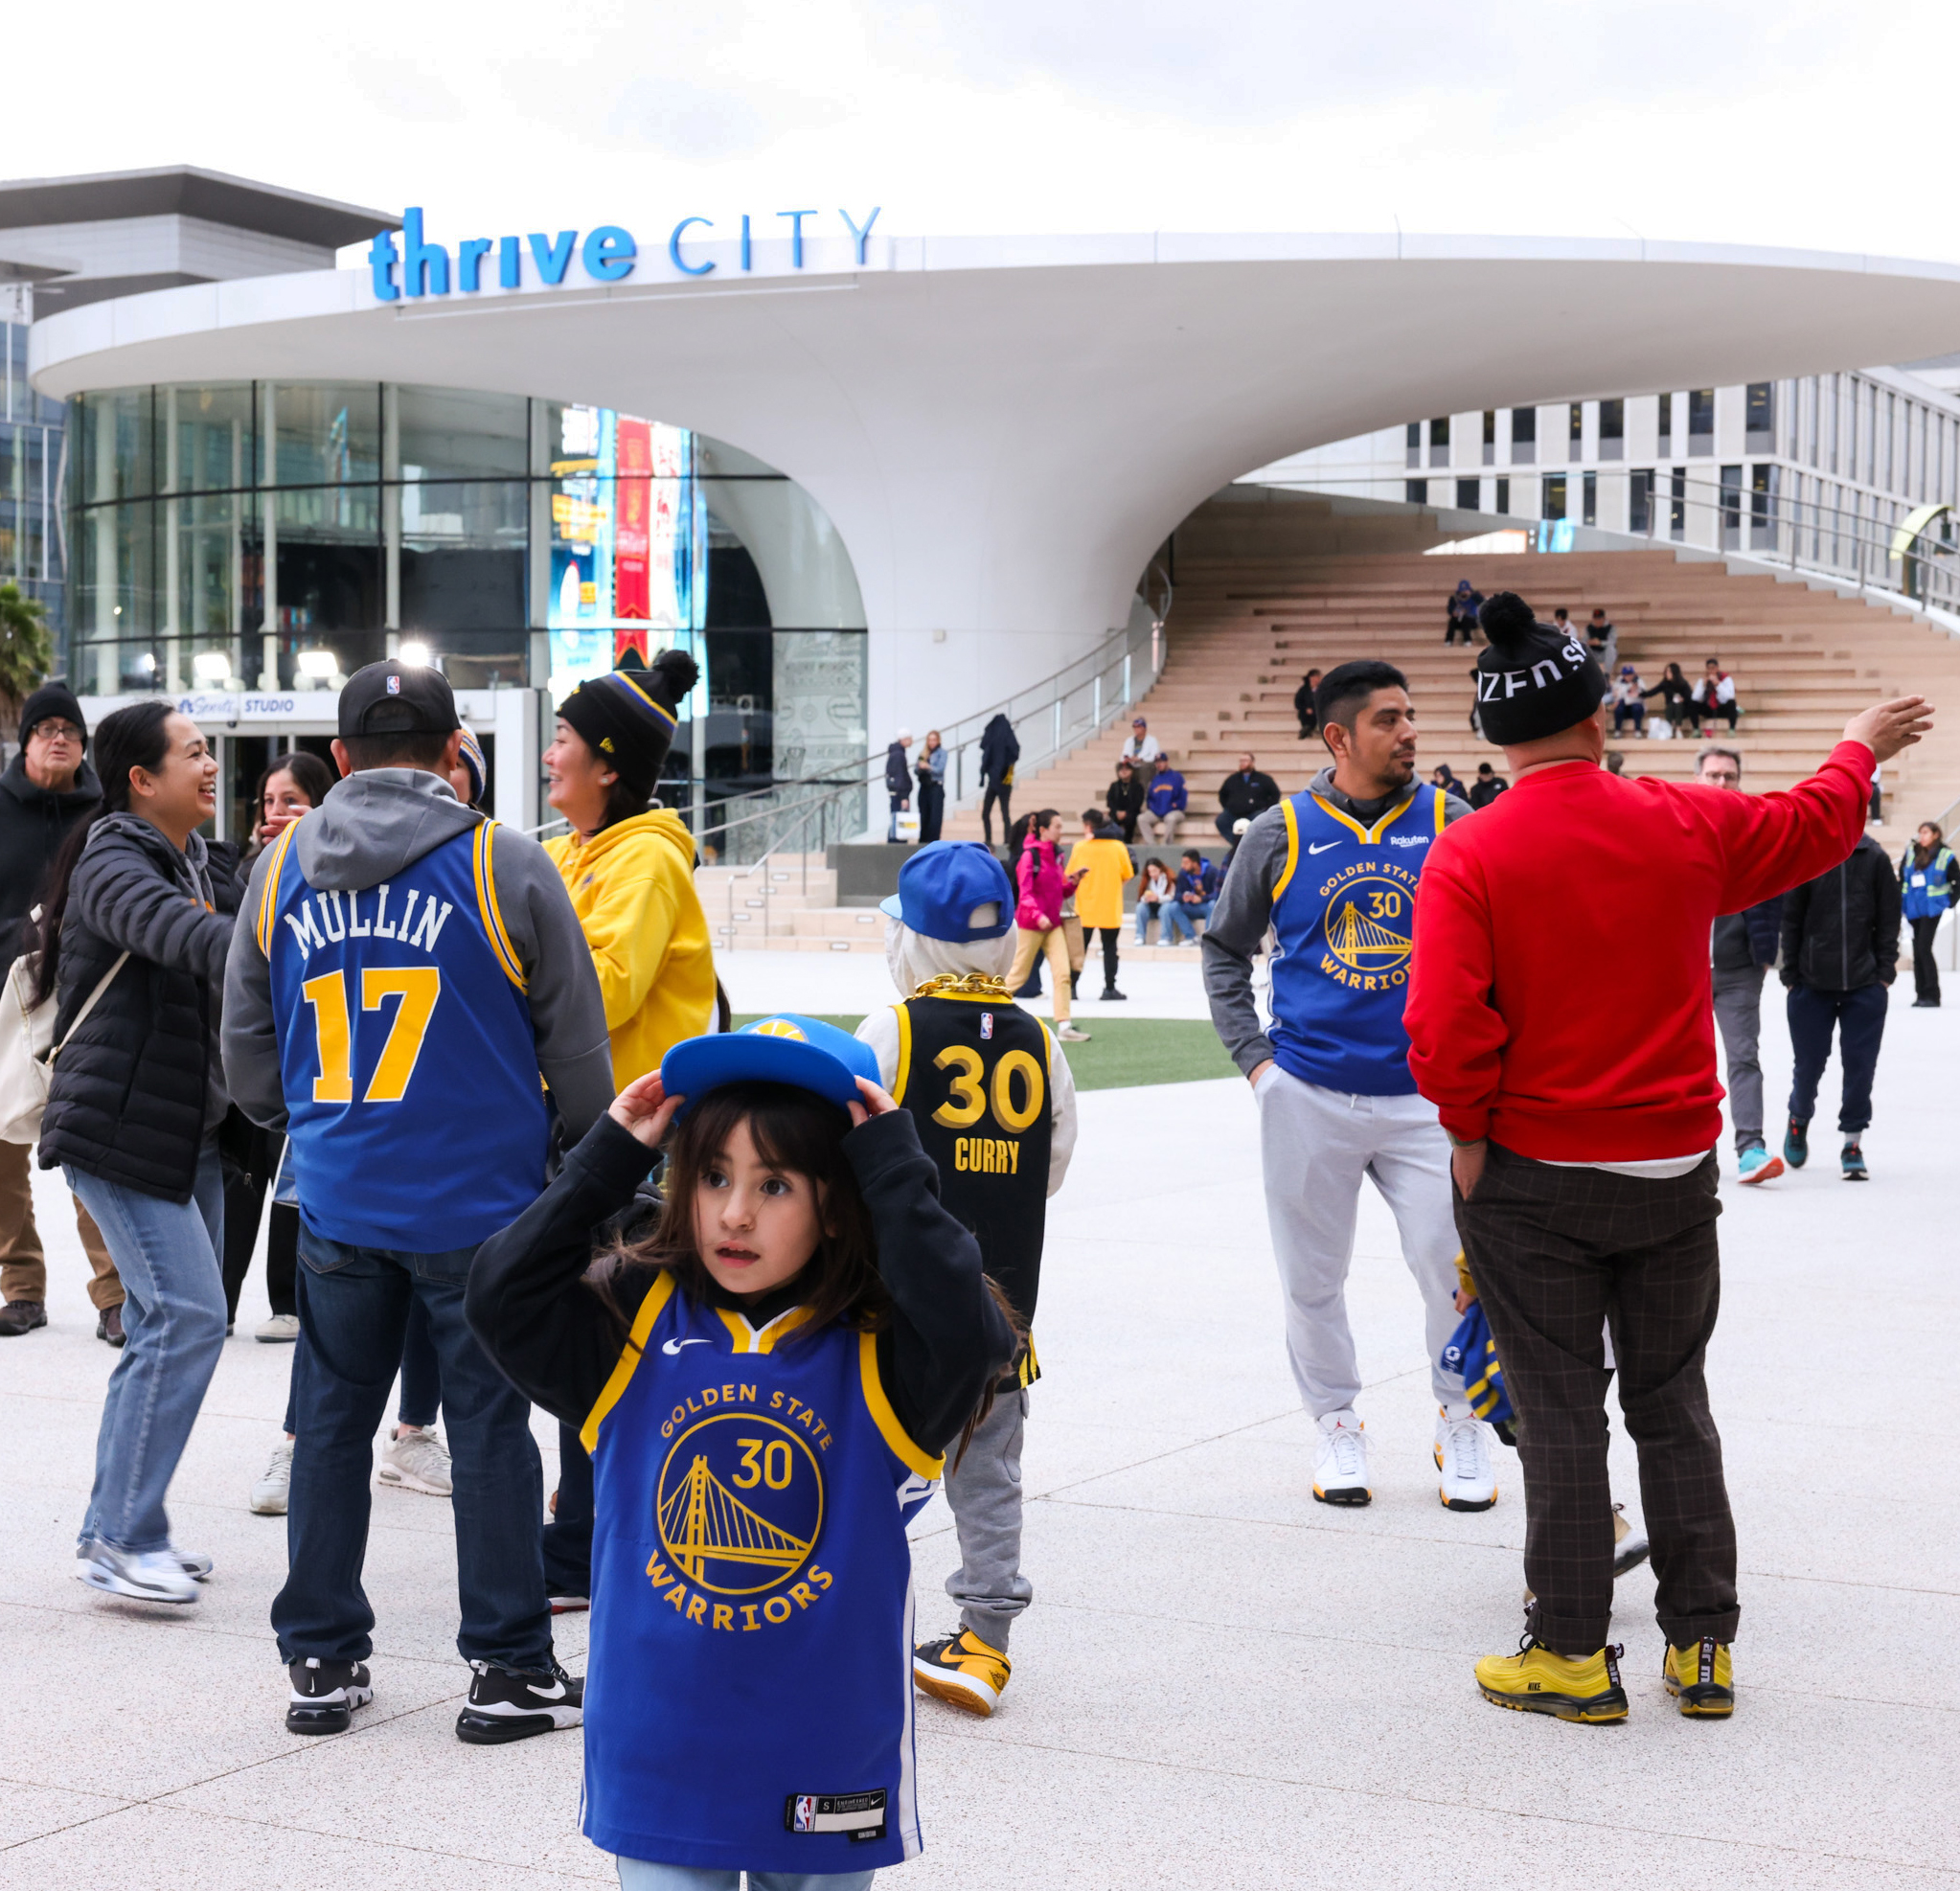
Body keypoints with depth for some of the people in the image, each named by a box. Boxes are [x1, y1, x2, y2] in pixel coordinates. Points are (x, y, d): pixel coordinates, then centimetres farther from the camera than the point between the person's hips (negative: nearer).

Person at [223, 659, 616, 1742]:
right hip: (481, 1204, -3)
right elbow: (577, 1045, 0)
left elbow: (246, 1049, 13)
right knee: (488, 1428, 4)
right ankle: (509, 1669, 10)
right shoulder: (506, 866, -6)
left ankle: (322, 1660, 19)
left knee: (331, 1423, 12)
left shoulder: (281, 868, 4)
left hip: (336, 1204, 3)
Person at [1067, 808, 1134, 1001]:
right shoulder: (1118, 847, -1)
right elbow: (1128, 876, 3)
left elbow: (1070, 876, -2)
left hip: (1085, 907, 0)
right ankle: (1109, 988, 2)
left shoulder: (1080, 847, -4)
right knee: (1110, 947, 7)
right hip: (1111, 909, 0)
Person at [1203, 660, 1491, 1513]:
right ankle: (1335, 1424, 26)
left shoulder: (1448, 823, 2)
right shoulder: (1281, 833, 2)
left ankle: (1463, 1423, 13)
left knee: (1453, 1264, -8)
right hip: (1308, 1097, 1)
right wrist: (1254, 1058, 3)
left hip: (1425, 1092, 0)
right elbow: (1224, 949, 12)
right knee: (1313, 1278, 7)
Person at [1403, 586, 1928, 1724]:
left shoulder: (1468, 856, -13)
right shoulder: (1686, 825, -4)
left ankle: (1574, 1656, 10)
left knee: (1561, 1414, 6)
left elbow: (1445, 1027, -21)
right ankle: (1704, 1645, 19)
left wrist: (1471, 1131, -4)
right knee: (1673, 1401, 15)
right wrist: (1863, 746, 35)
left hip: (1531, 1177, -3)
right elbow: (1818, 824, 16)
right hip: (1674, 1171, 3)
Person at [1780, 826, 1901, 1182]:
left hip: (1865, 984, 1)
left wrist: (1885, 972, -1)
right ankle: (1799, 1120, 34)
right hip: (1812, 984, -1)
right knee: (1809, 1062, 6)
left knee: (1861, 1064, 1)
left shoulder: (1874, 858, 0)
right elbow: (1791, 920, 0)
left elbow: (1888, 920, 4)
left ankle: (1853, 1141, 14)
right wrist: (1790, 975, -2)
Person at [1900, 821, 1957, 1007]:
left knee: (1923, 949, -13)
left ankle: (1932, 996, -8)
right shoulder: (1911, 854, 8)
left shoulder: (1945, 856, -4)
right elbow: (1901, 878, 15)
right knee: (1917, 952, 7)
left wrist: (1950, 901, -3)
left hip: (1932, 909, -5)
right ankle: (1921, 995, 13)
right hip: (1914, 910, 5)